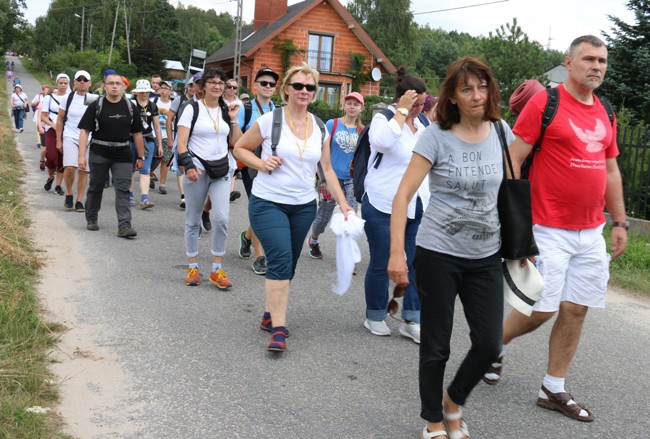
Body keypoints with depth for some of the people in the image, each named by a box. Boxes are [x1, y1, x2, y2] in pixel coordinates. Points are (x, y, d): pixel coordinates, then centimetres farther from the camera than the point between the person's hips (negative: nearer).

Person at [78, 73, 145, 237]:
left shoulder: (130, 107, 5)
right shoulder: (96, 106, -2)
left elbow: (137, 133, 10)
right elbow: (85, 131, -5)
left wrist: (140, 157, 8)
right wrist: (82, 155, -13)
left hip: (123, 156, 1)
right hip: (99, 154, -1)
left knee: (123, 190, -6)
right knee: (95, 187, 12)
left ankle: (124, 225, -9)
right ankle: (91, 219, 30)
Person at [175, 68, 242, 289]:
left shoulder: (226, 110, 11)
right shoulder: (192, 109, -1)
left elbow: (235, 143, 11)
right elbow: (181, 143, -7)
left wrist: (233, 120, 2)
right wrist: (188, 165, -20)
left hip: (222, 169, 2)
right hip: (197, 169, -2)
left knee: (221, 217, -11)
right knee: (193, 221, 6)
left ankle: (217, 269, 0)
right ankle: (192, 267, 19)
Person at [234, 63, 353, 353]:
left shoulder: (320, 128, 6)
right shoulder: (270, 121, -7)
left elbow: (327, 170, 11)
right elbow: (240, 148, 3)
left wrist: (342, 202, 2)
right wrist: (261, 163, -15)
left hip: (304, 206, 5)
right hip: (268, 203, -5)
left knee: (287, 265, 11)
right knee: (281, 259, -18)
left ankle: (271, 315, 30)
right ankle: (278, 328, -15)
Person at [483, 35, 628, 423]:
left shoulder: (604, 113, 12)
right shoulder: (544, 103, -8)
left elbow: (611, 171, 19)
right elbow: (512, 160, -10)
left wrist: (620, 222, 15)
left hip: (591, 233, 6)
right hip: (549, 230, -6)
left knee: (576, 311, 8)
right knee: (542, 309, -3)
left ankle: (554, 390, 21)